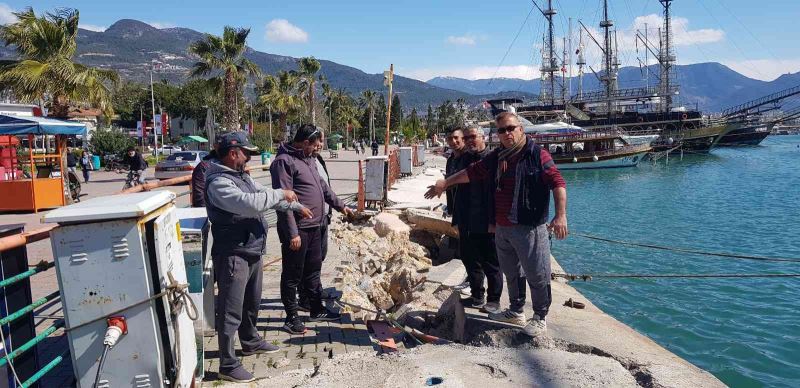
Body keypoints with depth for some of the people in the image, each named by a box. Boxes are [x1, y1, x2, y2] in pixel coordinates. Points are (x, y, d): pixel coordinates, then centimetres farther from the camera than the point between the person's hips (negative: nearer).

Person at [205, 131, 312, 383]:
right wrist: (281, 194, -20)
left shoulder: (242, 176, 11)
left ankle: (251, 342, 44)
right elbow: (249, 202, -33)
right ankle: (228, 366, 7)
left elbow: (263, 194, 23)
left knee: (251, 303, 25)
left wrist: (296, 206, 24)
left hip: (253, 251, 10)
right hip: (233, 256, -10)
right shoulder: (218, 183, -20)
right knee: (231, 311, -2)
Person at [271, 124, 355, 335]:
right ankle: (292, 317, 15)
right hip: (297, 230, -9)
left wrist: (340, 205, 29)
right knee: (293, 275, 4)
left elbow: (322, 186, 27)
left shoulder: (309, 159, 14)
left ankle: (317, 309, 33)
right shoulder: (284, 161, -15)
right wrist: (292, 233, -22)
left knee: (313, 270, 20)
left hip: (314, 227, 9)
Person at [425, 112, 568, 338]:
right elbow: (472, 172, 22)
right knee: (511, 272, 19)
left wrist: (560, 215, -26)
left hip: (530, 228, -7)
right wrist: (444, 184, 24)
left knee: (537, 275, 1)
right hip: (502, 228, 7)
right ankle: (516, 312, 35)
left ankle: (540, 318, 17)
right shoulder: (495, 158, 11)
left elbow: (557, 183, -15)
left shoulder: (538, 155, -9)